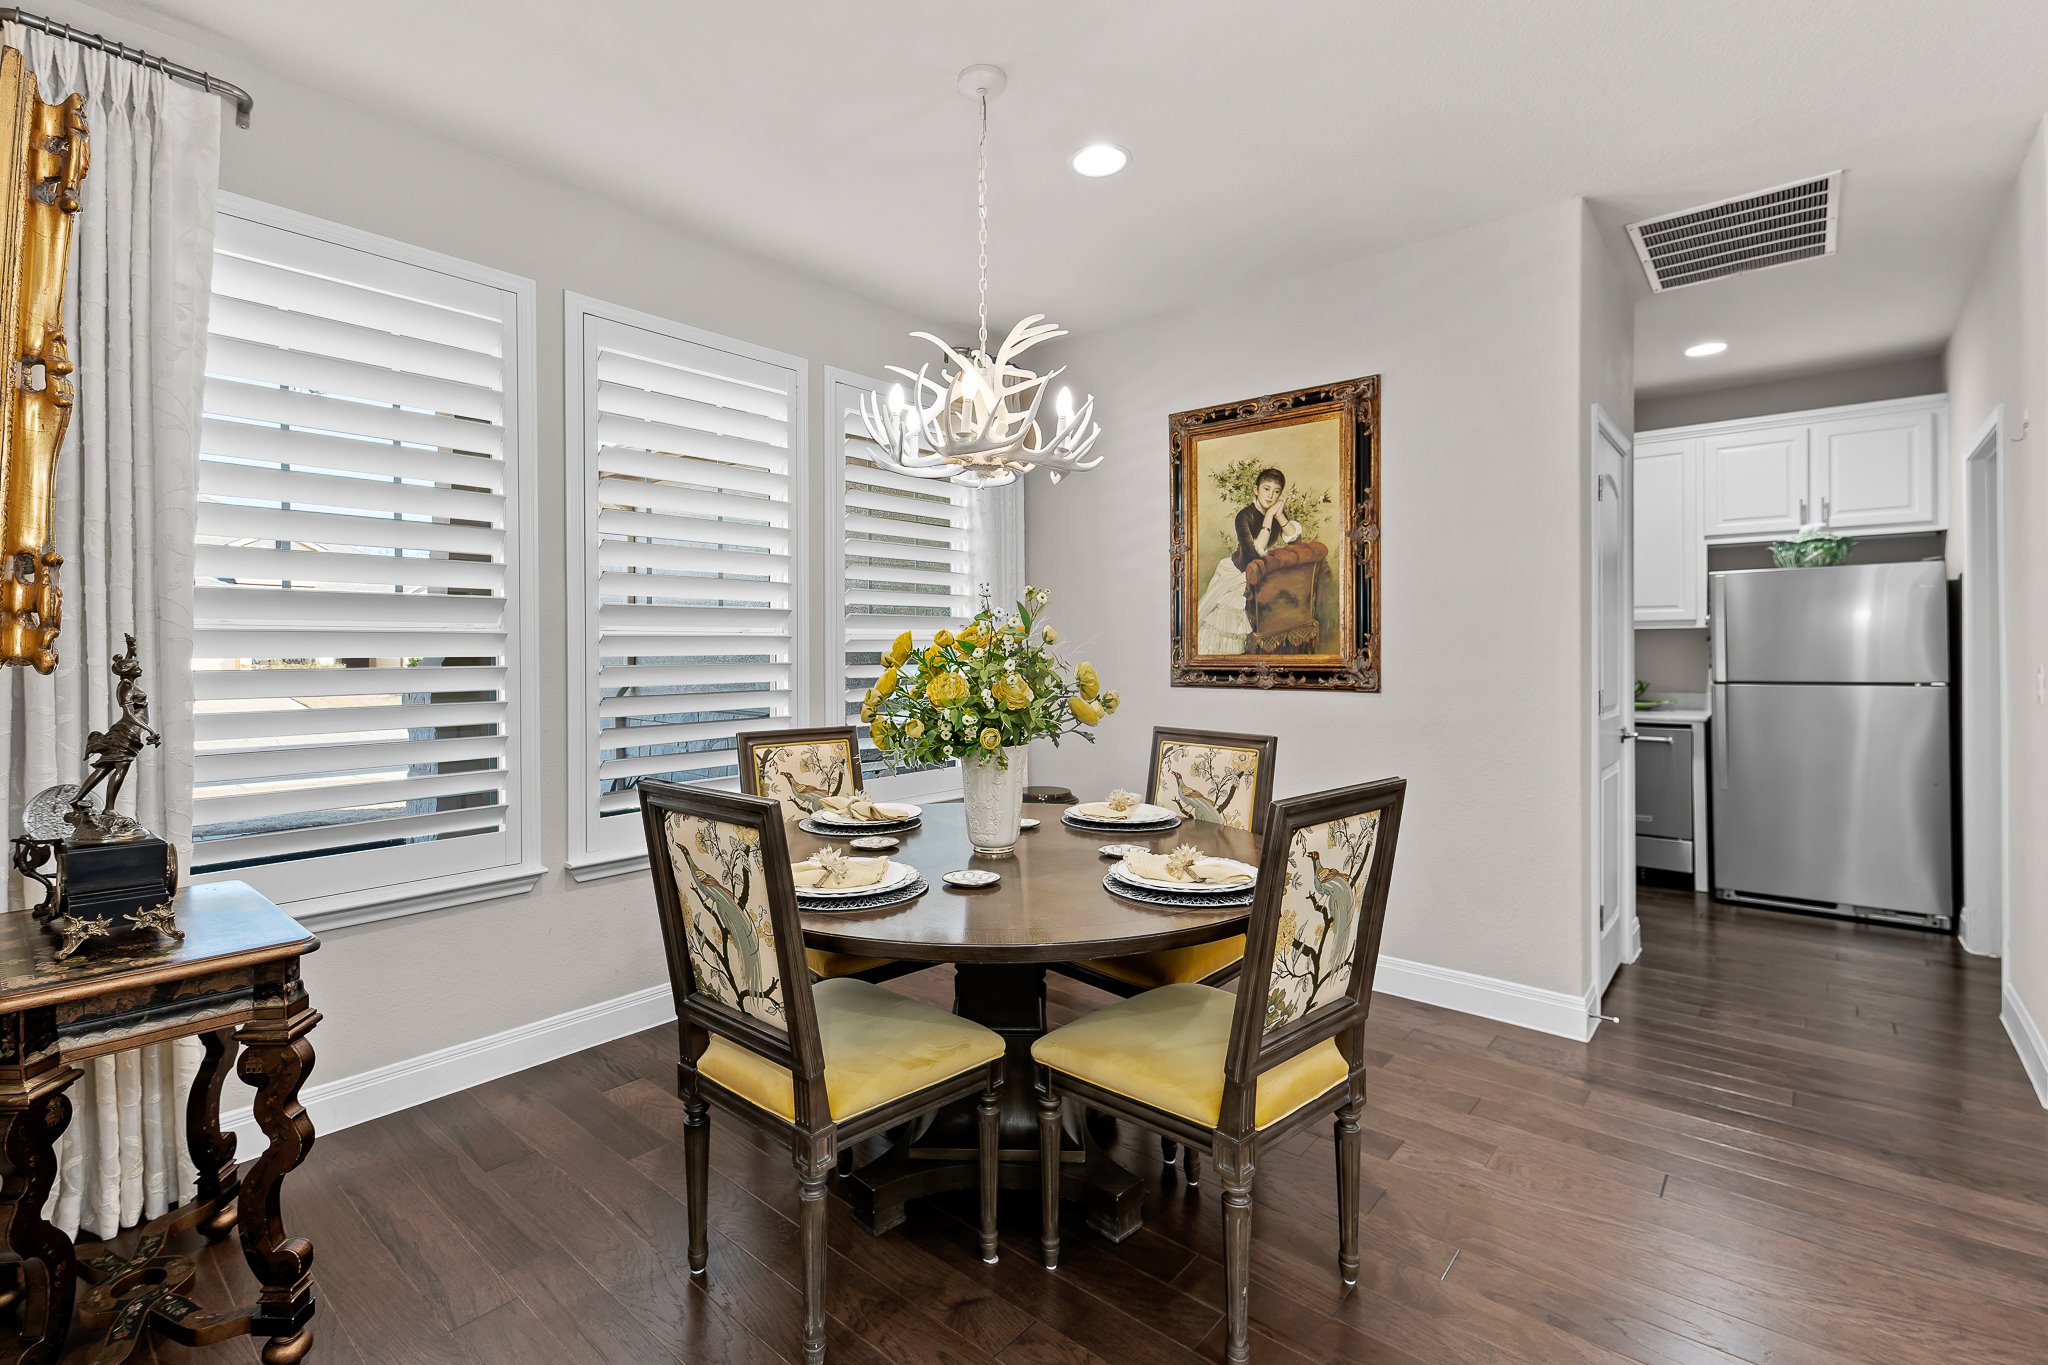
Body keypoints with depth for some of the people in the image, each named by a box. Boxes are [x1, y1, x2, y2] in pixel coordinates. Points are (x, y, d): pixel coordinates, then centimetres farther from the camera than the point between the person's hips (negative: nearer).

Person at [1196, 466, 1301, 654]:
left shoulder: (1277, 512, -4)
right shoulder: (1245, 515, -22)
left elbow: (1295, 539, -12)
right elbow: (1256, 552, -32)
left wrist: (1279, 515, -24)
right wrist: (1269, 516, -31)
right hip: (1240, 571, -4)